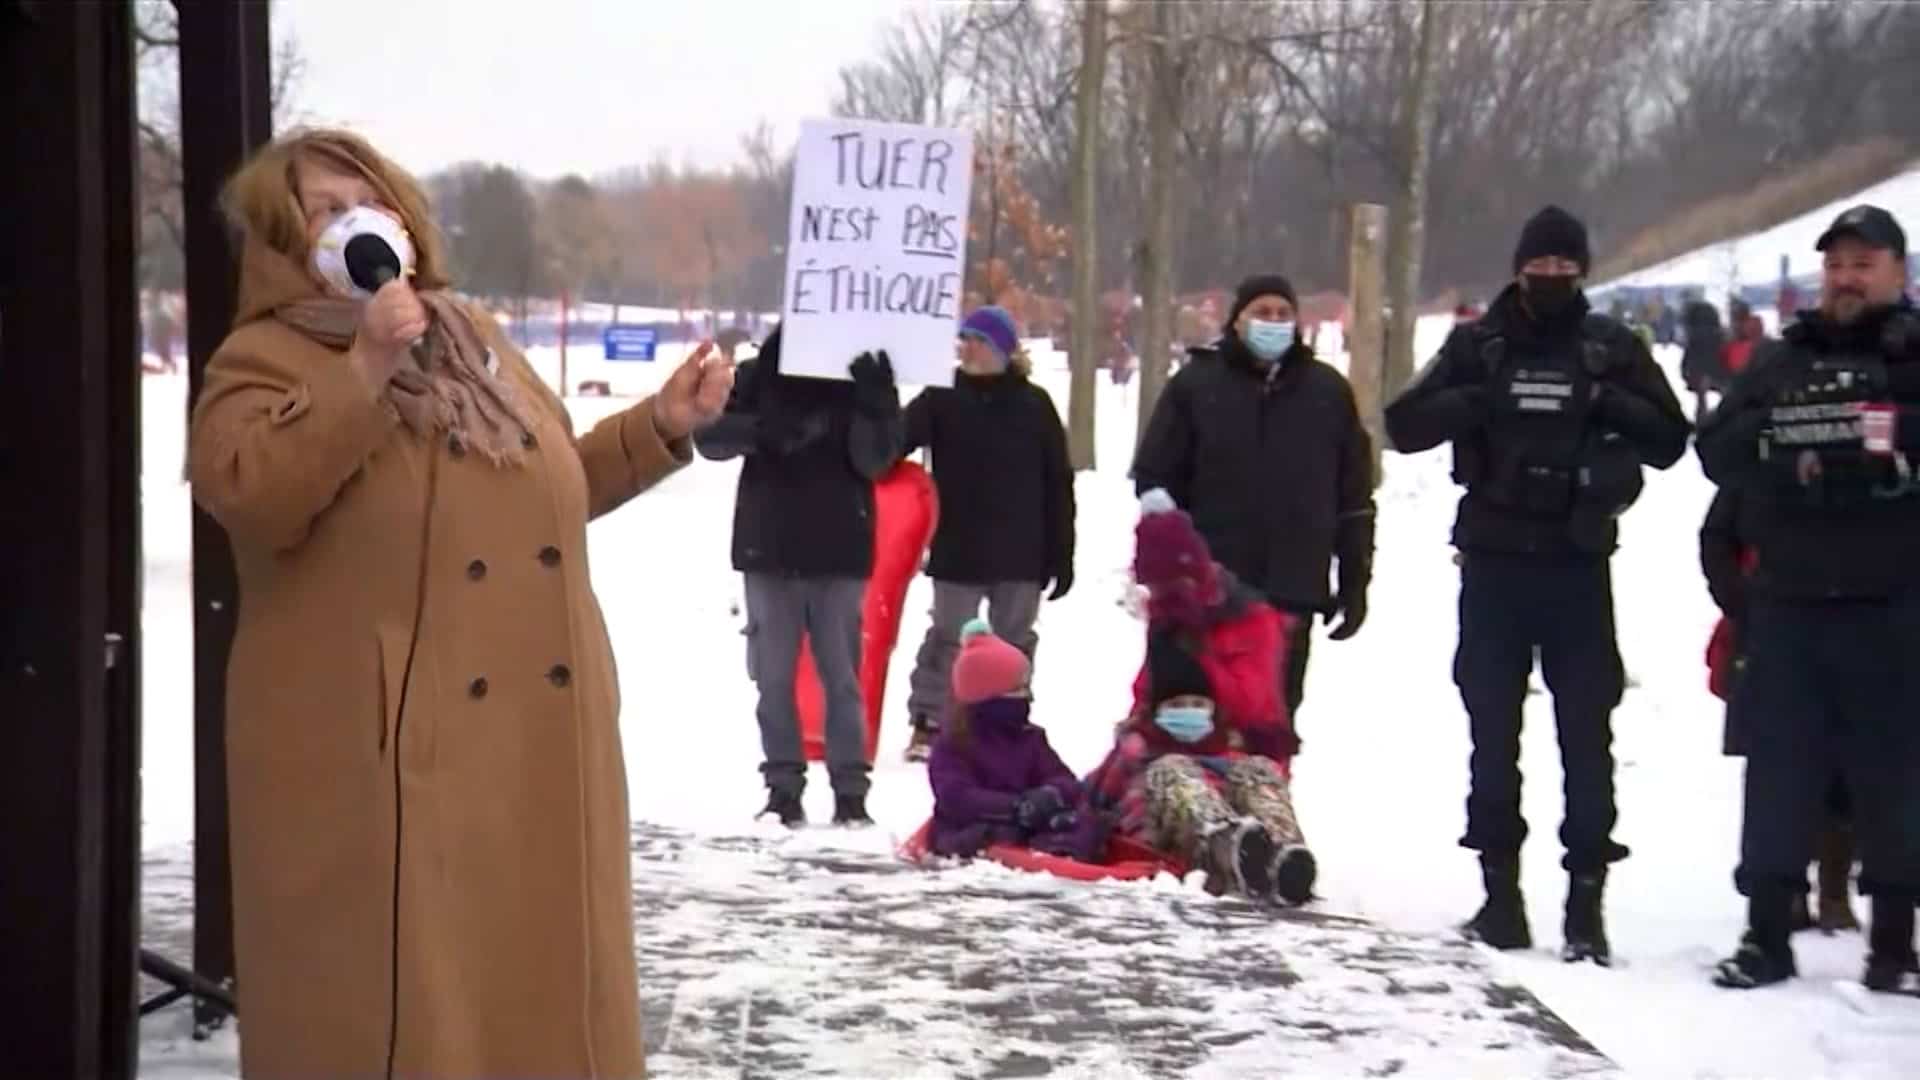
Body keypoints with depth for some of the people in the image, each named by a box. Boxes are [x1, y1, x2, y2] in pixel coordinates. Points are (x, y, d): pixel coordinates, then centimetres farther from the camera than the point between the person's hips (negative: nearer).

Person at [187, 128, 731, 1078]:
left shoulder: (472, 341, 19)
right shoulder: (266, 357, -3)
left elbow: (556, 486, 28)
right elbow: (246, 496, -23)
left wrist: (660, 426, 17)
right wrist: (363, 372, -27)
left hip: (535, 735, 7)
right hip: (376, 748, -7)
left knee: (538, 979, 13)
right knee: (390, 997, -3)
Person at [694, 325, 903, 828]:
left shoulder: (863, 378, 0)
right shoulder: (759, 376, 0)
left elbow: (875, 460, -8)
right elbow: (709, 436, -5)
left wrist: (876, 405, -26)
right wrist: (759, 430, -24)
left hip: (839, 553, -1)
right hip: (769, 549, 1)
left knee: (841, 674, 0)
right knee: (775, 675, 4)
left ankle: (850, 790, 4)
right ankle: (783, 786, 11)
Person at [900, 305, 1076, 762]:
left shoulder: (1035, 405, 1)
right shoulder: (942, 399, 1)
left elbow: (1058, 483, 3)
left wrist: (1062, 554, 1)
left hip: (1020, 554, 1)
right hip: (957, 551, -1)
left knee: (1015, 642, 10)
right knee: (948, 637, 3)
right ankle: (927, 726, 9)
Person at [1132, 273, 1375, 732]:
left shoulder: (1328, 390, 8)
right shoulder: (1194, 384, 1)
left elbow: (1354, 493, 11)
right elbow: (1155, 482, 1)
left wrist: (1355, 581, 7)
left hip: (1292, 589, 2)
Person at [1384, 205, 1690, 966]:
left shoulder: (1612, 348, 7)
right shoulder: (1478, 345, 7)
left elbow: (1669, 439, 5)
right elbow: (1405, 425, 1)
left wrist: (1608, 406, -12)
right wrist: (1478, 402, -15)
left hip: (1578, 566, -1)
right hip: (1493, 562, 1)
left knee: (1586, 733, -3)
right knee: (1493, 731, 6)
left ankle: (1586, 896, 1)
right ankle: (1500, 888, 14)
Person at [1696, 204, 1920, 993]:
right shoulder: (1778, 363, 15)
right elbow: (1717, 449, 5)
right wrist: (1787, 454, -11)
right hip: (1786, 602, 3)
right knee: (1779, 769, 5)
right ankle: (1767, 933, 12)